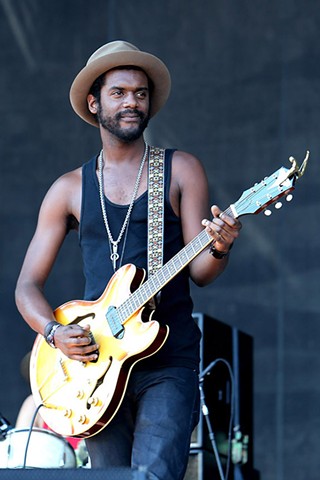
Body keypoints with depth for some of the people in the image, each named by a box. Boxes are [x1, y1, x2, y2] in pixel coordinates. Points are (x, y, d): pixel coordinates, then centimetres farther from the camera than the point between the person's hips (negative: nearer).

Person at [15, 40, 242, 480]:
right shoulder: (69, 189, 11)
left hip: (168, 364, -2)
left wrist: (219, 249, -23)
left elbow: (199, 272, 0)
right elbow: (28, 286, 11)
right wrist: (54, 333, -8)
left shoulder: (180, 171, 7)